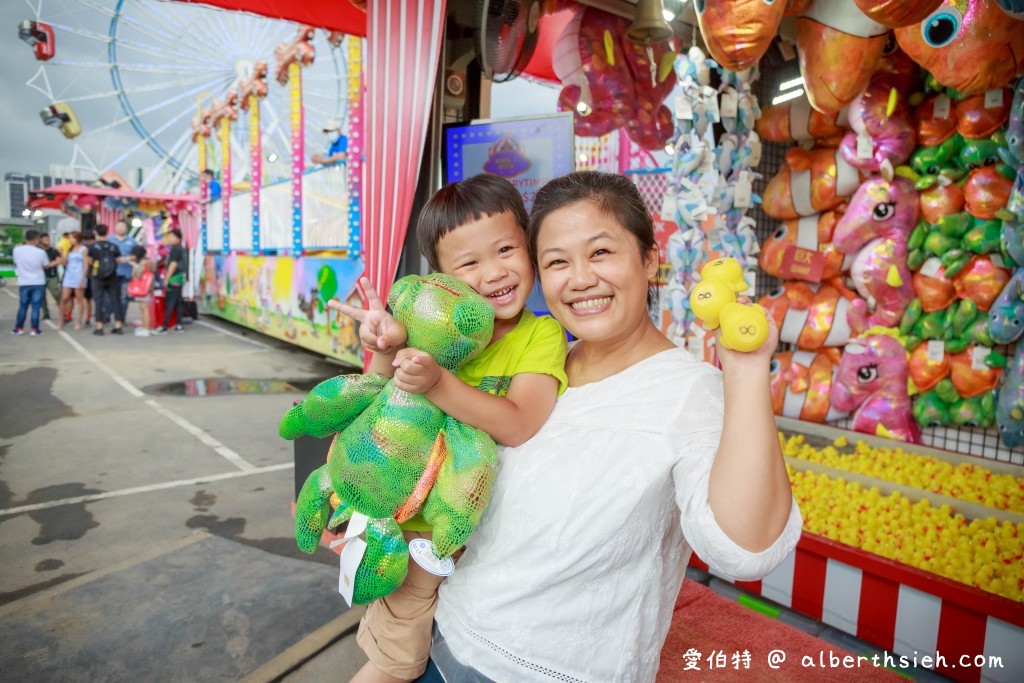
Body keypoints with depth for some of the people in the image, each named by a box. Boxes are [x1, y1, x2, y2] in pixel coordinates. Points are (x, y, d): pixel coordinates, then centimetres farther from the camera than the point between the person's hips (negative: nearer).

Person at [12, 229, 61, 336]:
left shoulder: (17, 250, -5)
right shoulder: (40, 252, -11)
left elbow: (16, 262, 11)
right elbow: (46, 266, 2)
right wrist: (56, 262, 18)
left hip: (23, 283, 2)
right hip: (38, 283, -2)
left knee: (23, 306, 13)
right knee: (36, 306, 2)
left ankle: (19, 328, 19)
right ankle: (35, 329, 3)